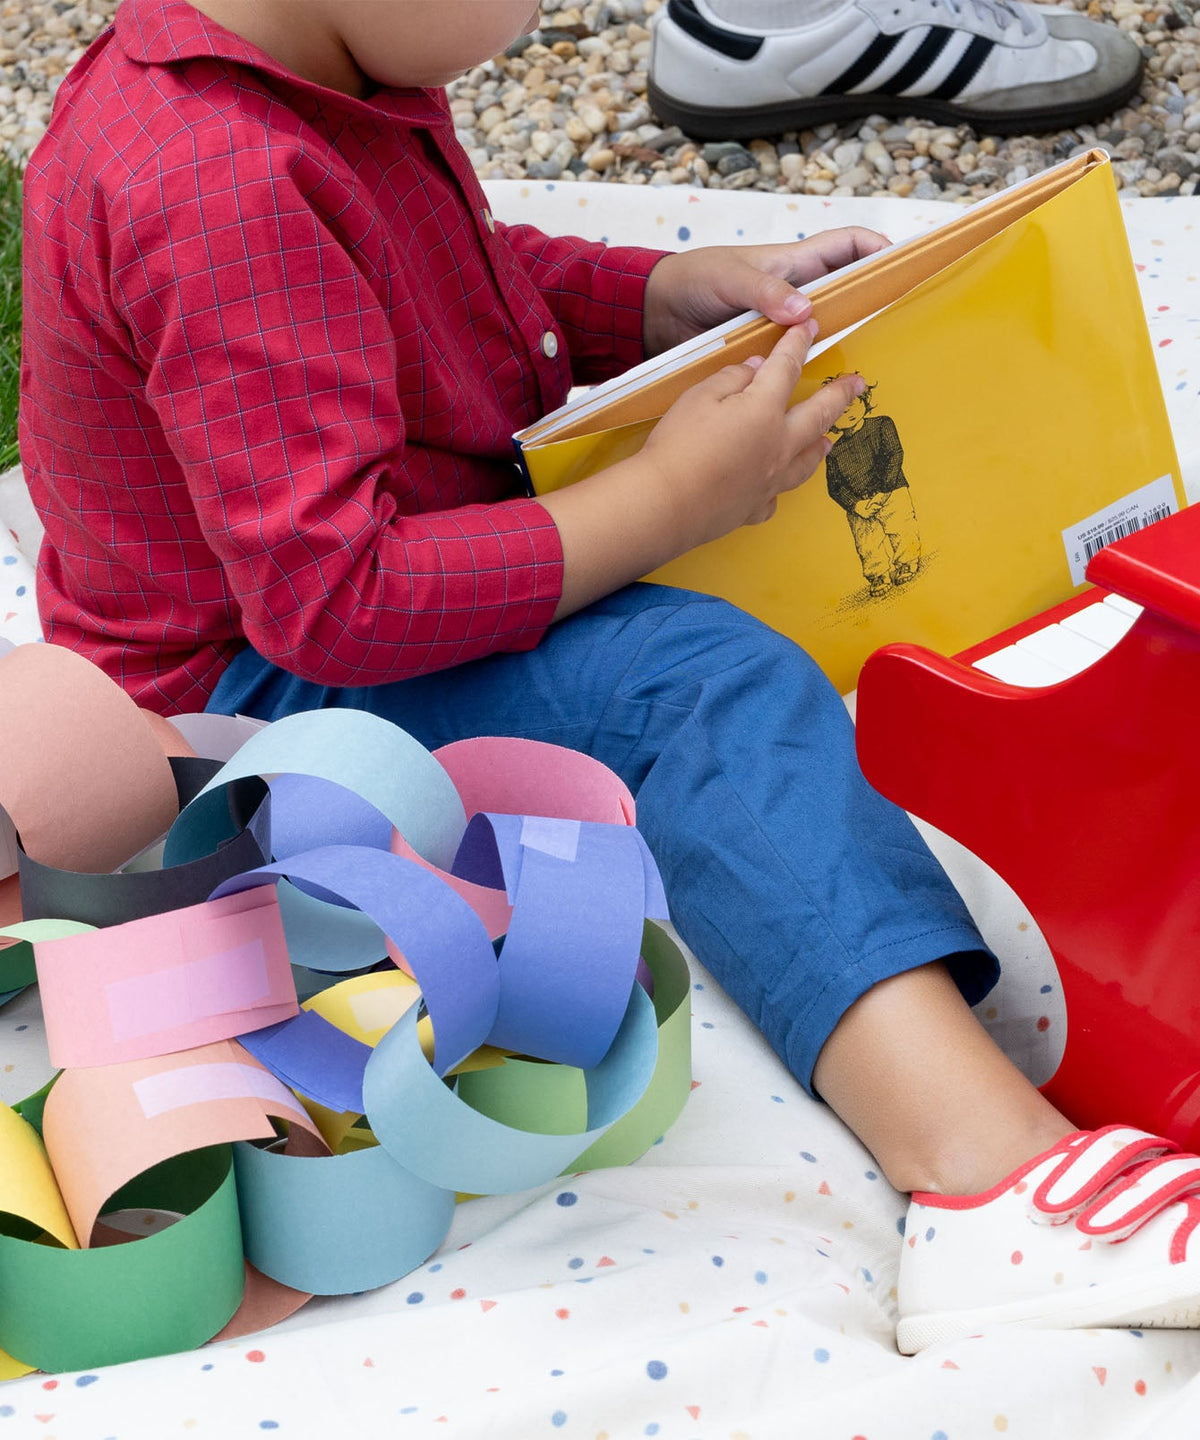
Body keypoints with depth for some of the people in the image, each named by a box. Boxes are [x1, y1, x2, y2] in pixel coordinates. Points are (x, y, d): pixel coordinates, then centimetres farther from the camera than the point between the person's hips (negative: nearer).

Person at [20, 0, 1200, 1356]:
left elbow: (476, 276, 18)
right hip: (243, 702, -11)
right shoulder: (229, 194, -31)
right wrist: (670, 496, -26)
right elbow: (327, 600, -33)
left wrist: (677, 292, 0)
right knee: (698, 684, -28)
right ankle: (989, 1171, -43)